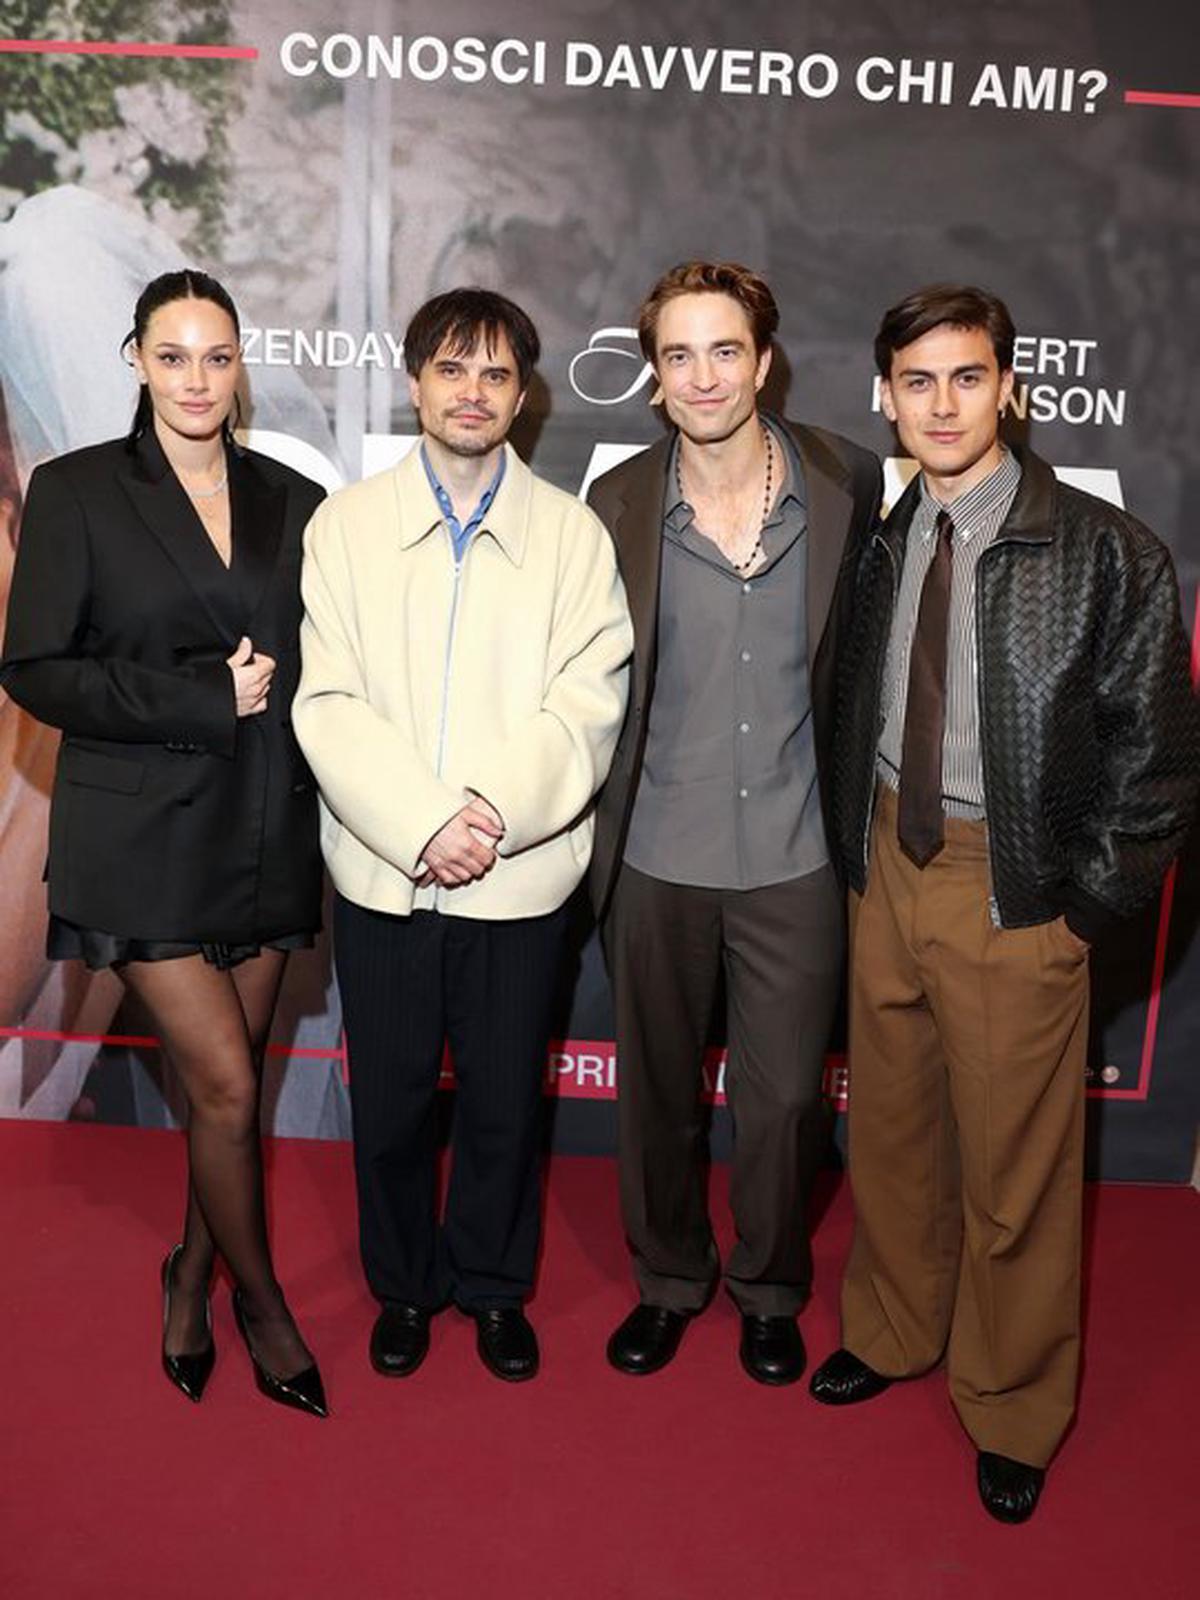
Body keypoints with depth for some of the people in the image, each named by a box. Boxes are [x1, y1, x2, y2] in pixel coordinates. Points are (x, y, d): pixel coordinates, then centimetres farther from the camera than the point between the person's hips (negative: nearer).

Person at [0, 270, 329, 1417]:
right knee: (226, 1085, -3)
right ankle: (260, 1301, 22)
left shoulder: (293, 502, 7)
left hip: (265, 830, 4)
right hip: (142, 834, -3)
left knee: (231, 1075, 11)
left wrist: (275, 681, -9)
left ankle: (192, 1273, 36)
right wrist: (204, 697, -15)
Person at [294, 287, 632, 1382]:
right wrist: (423, 827, -17)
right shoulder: (344, 524, 3)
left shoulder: (573, 532, 2)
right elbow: (330, 706, -6)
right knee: (389, 1101, 13)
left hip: (520, 874, 0)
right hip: (381, 871, 1)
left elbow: (587, 706, -7)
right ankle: (404, 1284, 38)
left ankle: (495, 1286, 37)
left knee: (506, 1104, 12)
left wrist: (498, 811, -21)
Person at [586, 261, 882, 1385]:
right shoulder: (618, 505, -5)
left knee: (784, 1096, 12)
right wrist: (591, 833, -1)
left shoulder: (848, 484, -5)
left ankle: (770, 1288, 40)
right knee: (655, 1087, 17)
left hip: (793, 858, 0)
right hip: (656, 860, 1)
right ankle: (668, 1278, 42)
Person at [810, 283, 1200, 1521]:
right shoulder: (881, 544, 4)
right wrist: (859, 849, 5)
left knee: (1014, 1169, 8)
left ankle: (1011, 1409, 33)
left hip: (1014, 895, -4)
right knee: (890, 1130, 19)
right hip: (887, 870, 5)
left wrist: (1087, 907, -10)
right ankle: (893, 1330, 44)